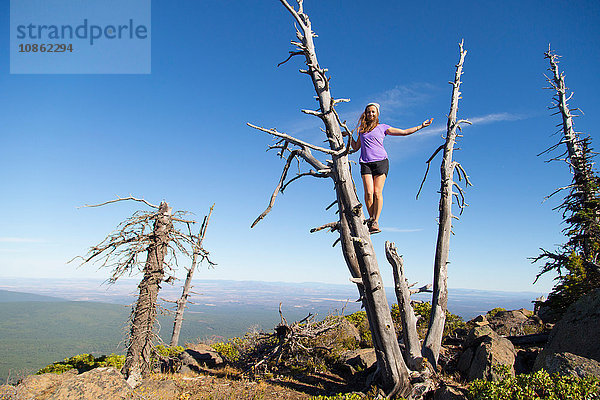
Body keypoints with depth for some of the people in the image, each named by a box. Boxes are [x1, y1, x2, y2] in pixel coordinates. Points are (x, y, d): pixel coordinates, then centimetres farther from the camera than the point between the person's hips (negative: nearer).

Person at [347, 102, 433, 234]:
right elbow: (356, 147, 28)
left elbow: (404, 132, 16)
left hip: (381, 161, -2)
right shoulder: (361, 130, 22)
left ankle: (375, 222, -15)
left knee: (377, 192, -14)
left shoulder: (382, 127, 14)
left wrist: (421, 126, 14)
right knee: (368, 193, -14)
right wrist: (350, 135, 21)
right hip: (366, 163, 2)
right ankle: (371, 219, -6)